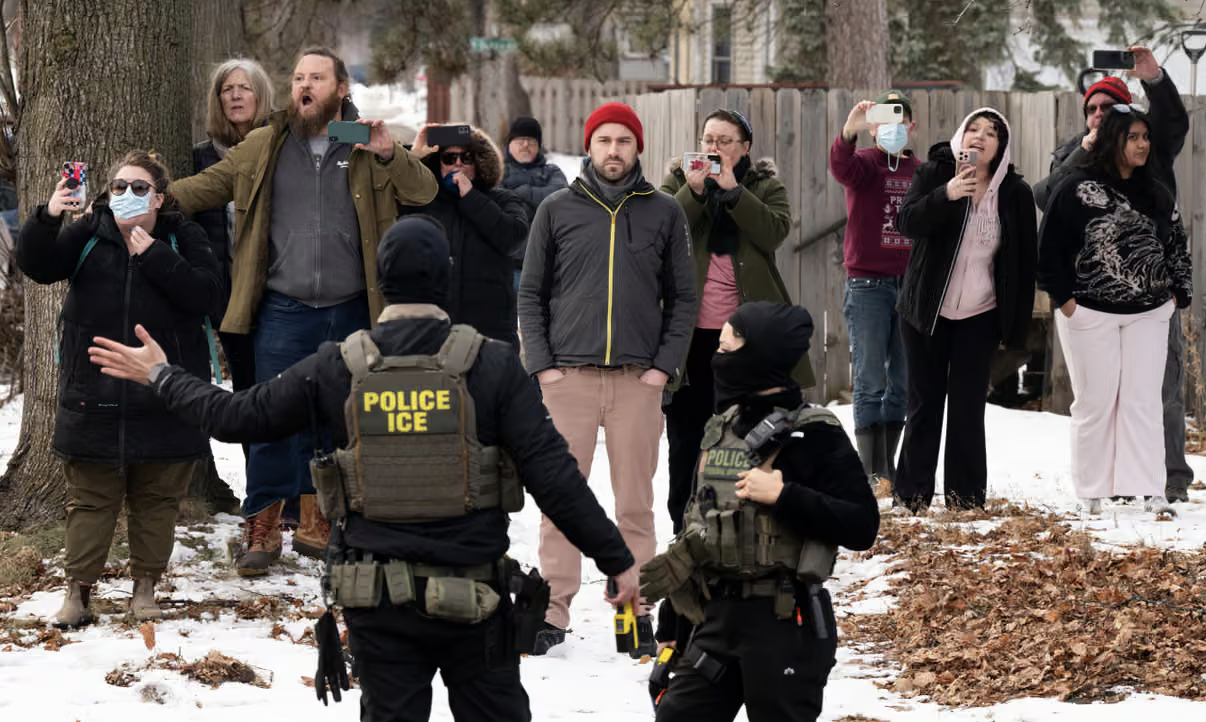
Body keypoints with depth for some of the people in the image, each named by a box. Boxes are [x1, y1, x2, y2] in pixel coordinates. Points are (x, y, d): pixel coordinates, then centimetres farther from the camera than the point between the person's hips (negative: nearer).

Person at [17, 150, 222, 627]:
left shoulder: (184, 239, 0)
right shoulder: (88, 234, 2)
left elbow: (207, 296, -14)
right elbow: (37, 266, -13)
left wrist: (156, 257, -20)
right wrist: (46, 218, -30)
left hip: (165, 403, 0)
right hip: (94, 400, 0)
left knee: (157, 499, 8)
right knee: (89, 499, 5)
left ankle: (145, 584, 21)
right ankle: (79, 589, 10)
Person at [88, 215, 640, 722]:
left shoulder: (337, 367, -3)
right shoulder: (493, 364, -9)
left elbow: (238, 417, 5)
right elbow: (552, 472, -12)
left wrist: (160, 378, 21)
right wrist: (616, 559, -6)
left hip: (378, 600, 2)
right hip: (472, 592, -2)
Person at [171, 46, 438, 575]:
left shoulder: (367, 149, 5)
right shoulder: (263, 146, 6)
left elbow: (425, 192, -2)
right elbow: (207, 186, 8)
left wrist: (388, 155, -19)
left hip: (349, 313, 1)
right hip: (284, 310, -1)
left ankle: (316, 522, 23)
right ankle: (262, 528, 3)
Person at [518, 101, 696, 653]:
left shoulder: (664, 213, 9)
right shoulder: (557, 211, 8)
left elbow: (682, 298, 10)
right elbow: (531, 293, 9)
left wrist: (665, 364, -1)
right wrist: (541, 364, -2)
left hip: (638, 379, 0)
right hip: (567, 376, 0)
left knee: (636, 504, 1)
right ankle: (553, 612, 1)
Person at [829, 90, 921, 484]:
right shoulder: (863, 163, -1)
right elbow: (840, 167, -24)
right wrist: (848, 132, -44)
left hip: (911, 285, 4)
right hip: (867, 285, -4)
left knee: (904, 382, 8)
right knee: (870, 381, -4)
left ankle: (888, 464, 17)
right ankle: (872, 470, -2)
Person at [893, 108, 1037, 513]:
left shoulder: (1015, 193, -1)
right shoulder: (934, 174, -3)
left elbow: (1025, 263, 3)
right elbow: (906, 222, -16)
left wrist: (1017, 326, 1)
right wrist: (946, 195, -32)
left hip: (980, 316, 0)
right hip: (927, 312, 0)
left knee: (967, 408, -2)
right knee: (925, 404, 3)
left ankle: (965, 496, 5)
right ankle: (911, 495, 10)